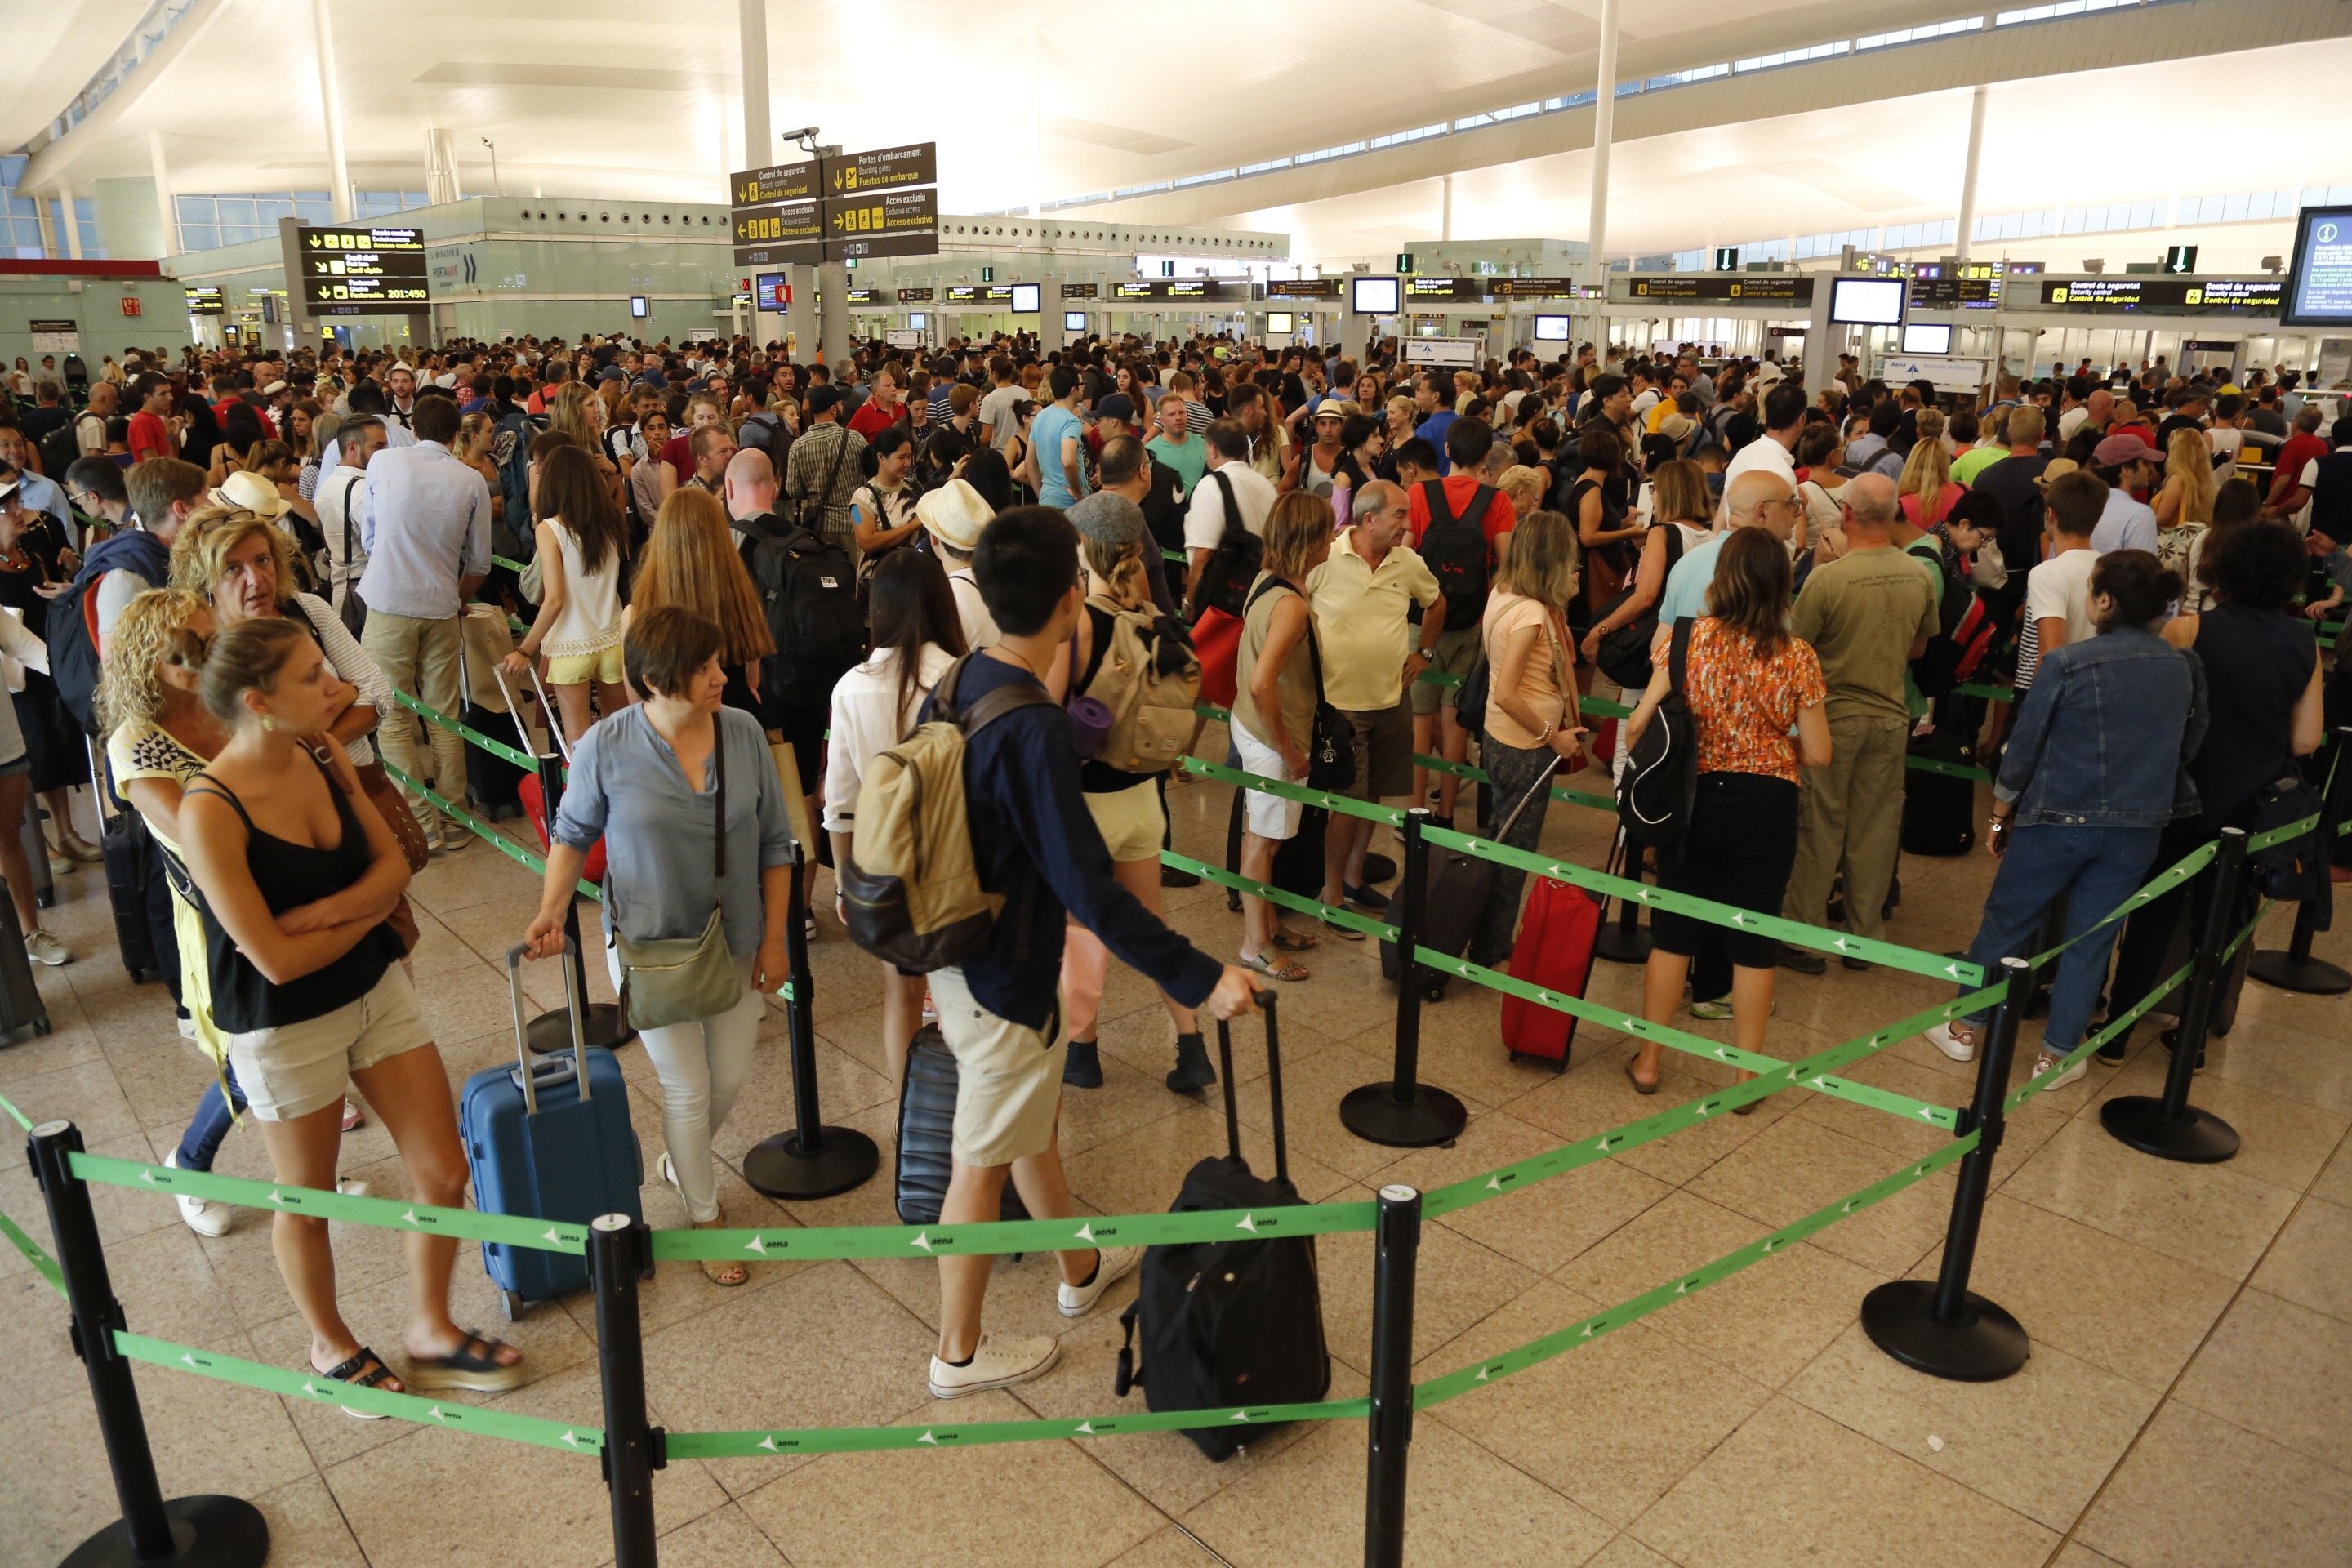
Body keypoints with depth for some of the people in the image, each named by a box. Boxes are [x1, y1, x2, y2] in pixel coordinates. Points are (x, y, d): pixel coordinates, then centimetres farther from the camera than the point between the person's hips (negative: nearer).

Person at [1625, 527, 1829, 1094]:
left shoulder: (1687, 637, -10)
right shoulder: (1798, 656, -7)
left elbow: (1640, 724, -13)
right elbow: (1818, 754, -4)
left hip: (1695, 799, 0)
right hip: (1767, 808, 0)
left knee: (1673, 932, 13)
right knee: (1755, 941, 11)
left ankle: (1648, 1061, 23)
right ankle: (1746, 1074, 22)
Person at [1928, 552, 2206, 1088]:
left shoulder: (2068, 663, -14)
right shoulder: (2184, 669, 0)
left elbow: (2024, 746, -9)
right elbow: (2189, 745, 12)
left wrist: (2001, 817, 2)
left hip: (2058, 821, -4)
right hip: (2139, 828, 4)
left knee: (2005, 922, 12)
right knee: (2090, 940, 12)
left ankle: (1964, 1029, 23)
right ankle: (2055, 1055, 21)